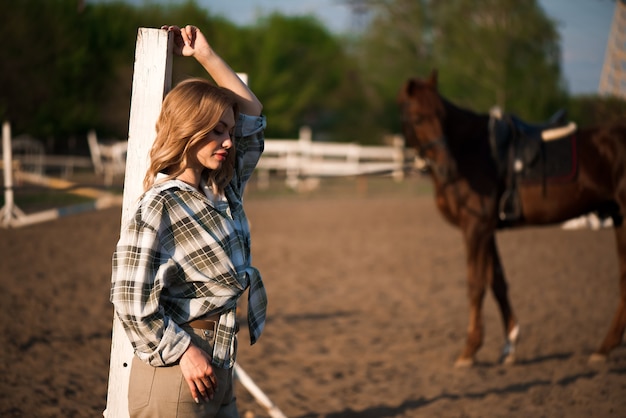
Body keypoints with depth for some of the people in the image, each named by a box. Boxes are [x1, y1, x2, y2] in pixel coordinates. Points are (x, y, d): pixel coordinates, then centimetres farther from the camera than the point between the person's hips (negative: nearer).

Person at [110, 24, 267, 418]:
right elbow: (130, 298, -17)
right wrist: (184, 351, -15)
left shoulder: (224, 191, 8)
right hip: (176, 374, -8)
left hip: (217, 374, 8)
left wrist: (206, 55, 12)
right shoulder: (158, 208, -14)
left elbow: (252, 114, 18)